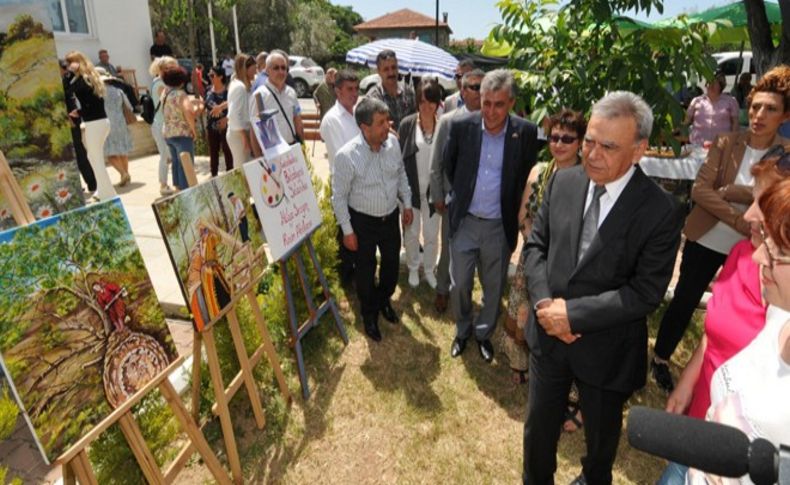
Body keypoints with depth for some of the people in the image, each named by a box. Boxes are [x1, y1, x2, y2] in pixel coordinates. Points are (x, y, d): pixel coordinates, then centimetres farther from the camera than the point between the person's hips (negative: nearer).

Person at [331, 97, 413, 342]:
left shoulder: (393, 142, -12)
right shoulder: (346, 155, -26)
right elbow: (339, 196, -15)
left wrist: (407, 203, 10)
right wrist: (347, 230, -11)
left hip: (391, 217, 5)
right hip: (363, 221, -4)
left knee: (392, 263, 21)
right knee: (366, 269, 14)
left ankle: (384, 300, 51)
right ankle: (369, 314, 40)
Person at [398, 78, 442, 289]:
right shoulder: (407, 124, -9)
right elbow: (399, 158, -4)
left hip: (433, 190, 0)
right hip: (411, 189, 0)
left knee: (432, 234, 14)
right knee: (411, 233, 15)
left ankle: (429, 270, 36)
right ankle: (413, 269, 38)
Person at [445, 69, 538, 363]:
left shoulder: (526, 133, -10)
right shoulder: (461, 126, -9)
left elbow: (527, 178, 3)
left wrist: (513, 210, 3)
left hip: (501, 226, 0)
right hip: (465, 221, 0)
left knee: (494, 288, 15)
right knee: (459, 285, 10)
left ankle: (484, 333, 40)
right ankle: (462, 331, 37)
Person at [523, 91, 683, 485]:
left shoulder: (660, 211, -17)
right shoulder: (563, 181, -6)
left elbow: (645, 293, -18)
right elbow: (536, 245, 0)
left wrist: (573, 313, -22)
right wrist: (544, 303, -15)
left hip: (606, 349, -2)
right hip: (548, 333, 3)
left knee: (601, 434, 25)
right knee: (539, 425, 22)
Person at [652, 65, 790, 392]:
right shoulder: (726, 143, -7)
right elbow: (700, 189, -15)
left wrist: (729, 191, -22)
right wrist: (741, 223, -22)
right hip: (707, 240, -1)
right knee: (684, 302, 7)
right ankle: (660, 360, 25)